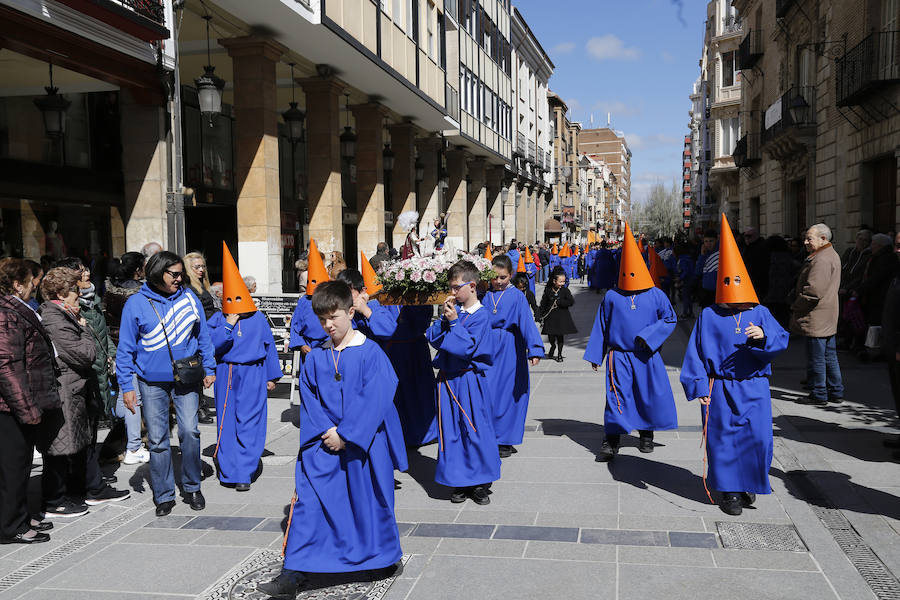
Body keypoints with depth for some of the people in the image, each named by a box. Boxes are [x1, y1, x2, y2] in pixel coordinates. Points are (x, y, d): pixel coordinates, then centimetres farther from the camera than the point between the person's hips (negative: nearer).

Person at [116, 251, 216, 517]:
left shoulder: (188, 298, 2)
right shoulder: (136, 304, -4)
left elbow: (203, 336, 11)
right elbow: (125, 348, 0)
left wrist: (209, 369, 8)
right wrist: (126, 386, -3)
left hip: (186, 378, 1)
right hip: (152, 381, -1)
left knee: (189, 431, -6)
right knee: (157, 440, 5)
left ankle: (192, 487, 14)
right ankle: (164, 495, 18)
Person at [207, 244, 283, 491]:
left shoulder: (258, 319, 3)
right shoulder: (218, 320, 3)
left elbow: (269, 346, 10)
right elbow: (210, 344, -9)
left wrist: (272, 376, 13)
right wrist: (228, 326, -16)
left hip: (253, 375, -1)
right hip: (226, 375, 1)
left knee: (248, 424, -3)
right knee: (227, 423, 6)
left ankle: (243, 473, 1)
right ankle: (227, 470, 18)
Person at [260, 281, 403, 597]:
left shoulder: (370, 353, -8)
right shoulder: (315, 358, 5)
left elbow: (375, 400, -14)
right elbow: (309, 400, 5)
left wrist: (345, 434, -16)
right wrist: (326, 432, -11)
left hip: (363, 444, -3)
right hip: (324, 444, 3)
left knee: (369, 500, 10)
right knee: (308, 502, -4)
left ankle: (384, 559, 33)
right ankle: (291, 575, 0)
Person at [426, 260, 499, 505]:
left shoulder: (481, 315, -9)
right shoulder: (453, 309, 7)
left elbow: (467, 348, -17)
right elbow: (433, 339, 2)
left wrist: (454, 322, -16)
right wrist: (443, 318, -10)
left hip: (469, 381, -5)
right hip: (448, 380, 5)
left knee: (475, 431, 0)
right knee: (451, 432, 8)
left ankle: (479, 484, 13)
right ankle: (460, 483, 19)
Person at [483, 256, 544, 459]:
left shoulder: (517, 296, -3)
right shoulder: (484, 295, 5)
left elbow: (527, 323, -11)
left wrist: (534, 350, -20)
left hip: (510, 351, -2)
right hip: (488, 349, 2)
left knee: (507, 393, 4)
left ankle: (505, 440, 16)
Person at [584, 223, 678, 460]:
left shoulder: (656, 296, 1)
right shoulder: (611, 296, 3)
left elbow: (670, 318, 5)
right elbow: (601, 326, 8)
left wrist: (649, 336, -10)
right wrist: (595, 356, 7)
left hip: (647, 356, 1)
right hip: (619, 356, -1)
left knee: (650, 396, 9)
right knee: (616, 397, -6)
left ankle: (646, 434, 30)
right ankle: (611, 441, 0)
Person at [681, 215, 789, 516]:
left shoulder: (760, 314, 5)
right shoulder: (709, 316, 2)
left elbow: (781, 340, -5)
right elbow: (696, 353, 1)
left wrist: (764, 336, -27)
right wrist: (700, 386, -5)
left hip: (753, 388, 1)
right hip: (721, 389, -1)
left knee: (758, 438, -1)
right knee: (725, 440, 2)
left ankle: (749, 484, 23)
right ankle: (730, 492, 14)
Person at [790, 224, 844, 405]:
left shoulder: (821, 260, -20)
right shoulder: (832, 255, 16)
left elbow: (813, 290, -24)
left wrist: (795, 307, -11)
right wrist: (795, 294, 16)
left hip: (816, 318, -11)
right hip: (828, 320, 11)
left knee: (816, 358, -1)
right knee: (829, 356, 16)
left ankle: (818, 394, 7)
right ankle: (836, 392, 23)